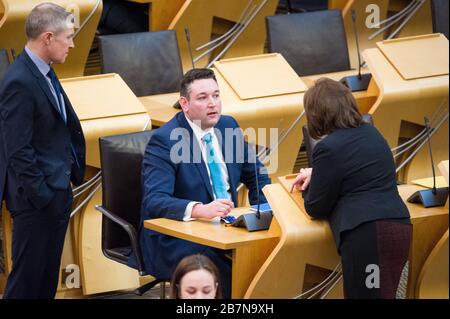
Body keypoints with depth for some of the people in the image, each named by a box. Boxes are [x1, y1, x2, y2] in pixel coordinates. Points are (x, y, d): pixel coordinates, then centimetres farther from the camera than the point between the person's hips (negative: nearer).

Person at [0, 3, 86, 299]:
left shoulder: (44, 72, 8)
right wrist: (41, 195, -19)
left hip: (58, 189, 10)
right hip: (38, 197, -10)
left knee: (48, 274, 16)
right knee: (28, 276, -1)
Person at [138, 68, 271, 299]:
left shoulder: (228, 126, 9)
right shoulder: (164, 140, -12)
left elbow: (257, 176, 20)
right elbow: (154, 201, -23)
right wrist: (200, 210, -40)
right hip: (174, 238, -7)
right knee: (227, 275, -34)